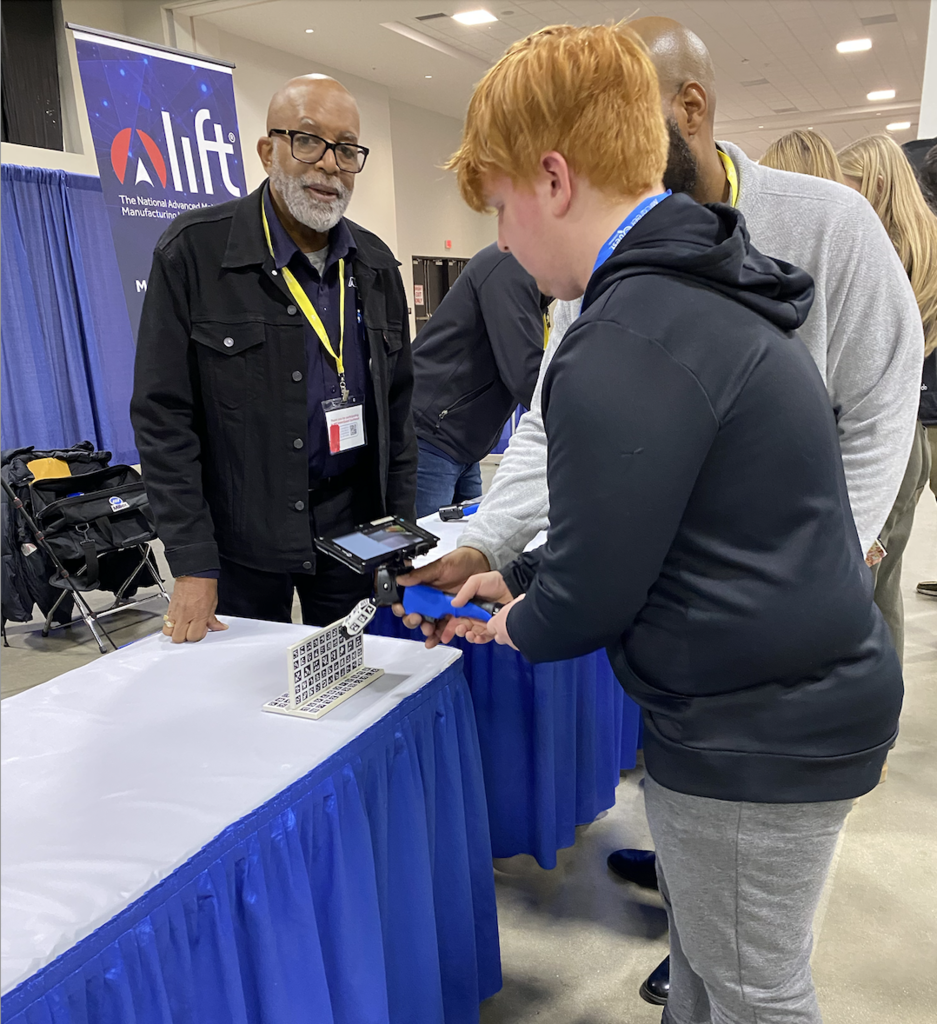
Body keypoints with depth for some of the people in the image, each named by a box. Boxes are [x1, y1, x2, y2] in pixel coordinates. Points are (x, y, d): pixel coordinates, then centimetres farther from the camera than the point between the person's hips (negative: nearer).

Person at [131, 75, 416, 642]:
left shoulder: (376, 265, 5)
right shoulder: (193, 251, -9)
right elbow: (164, 418, -10)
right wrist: (192, 565, -12)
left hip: (354, 528, 4)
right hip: (241, 537, -3)